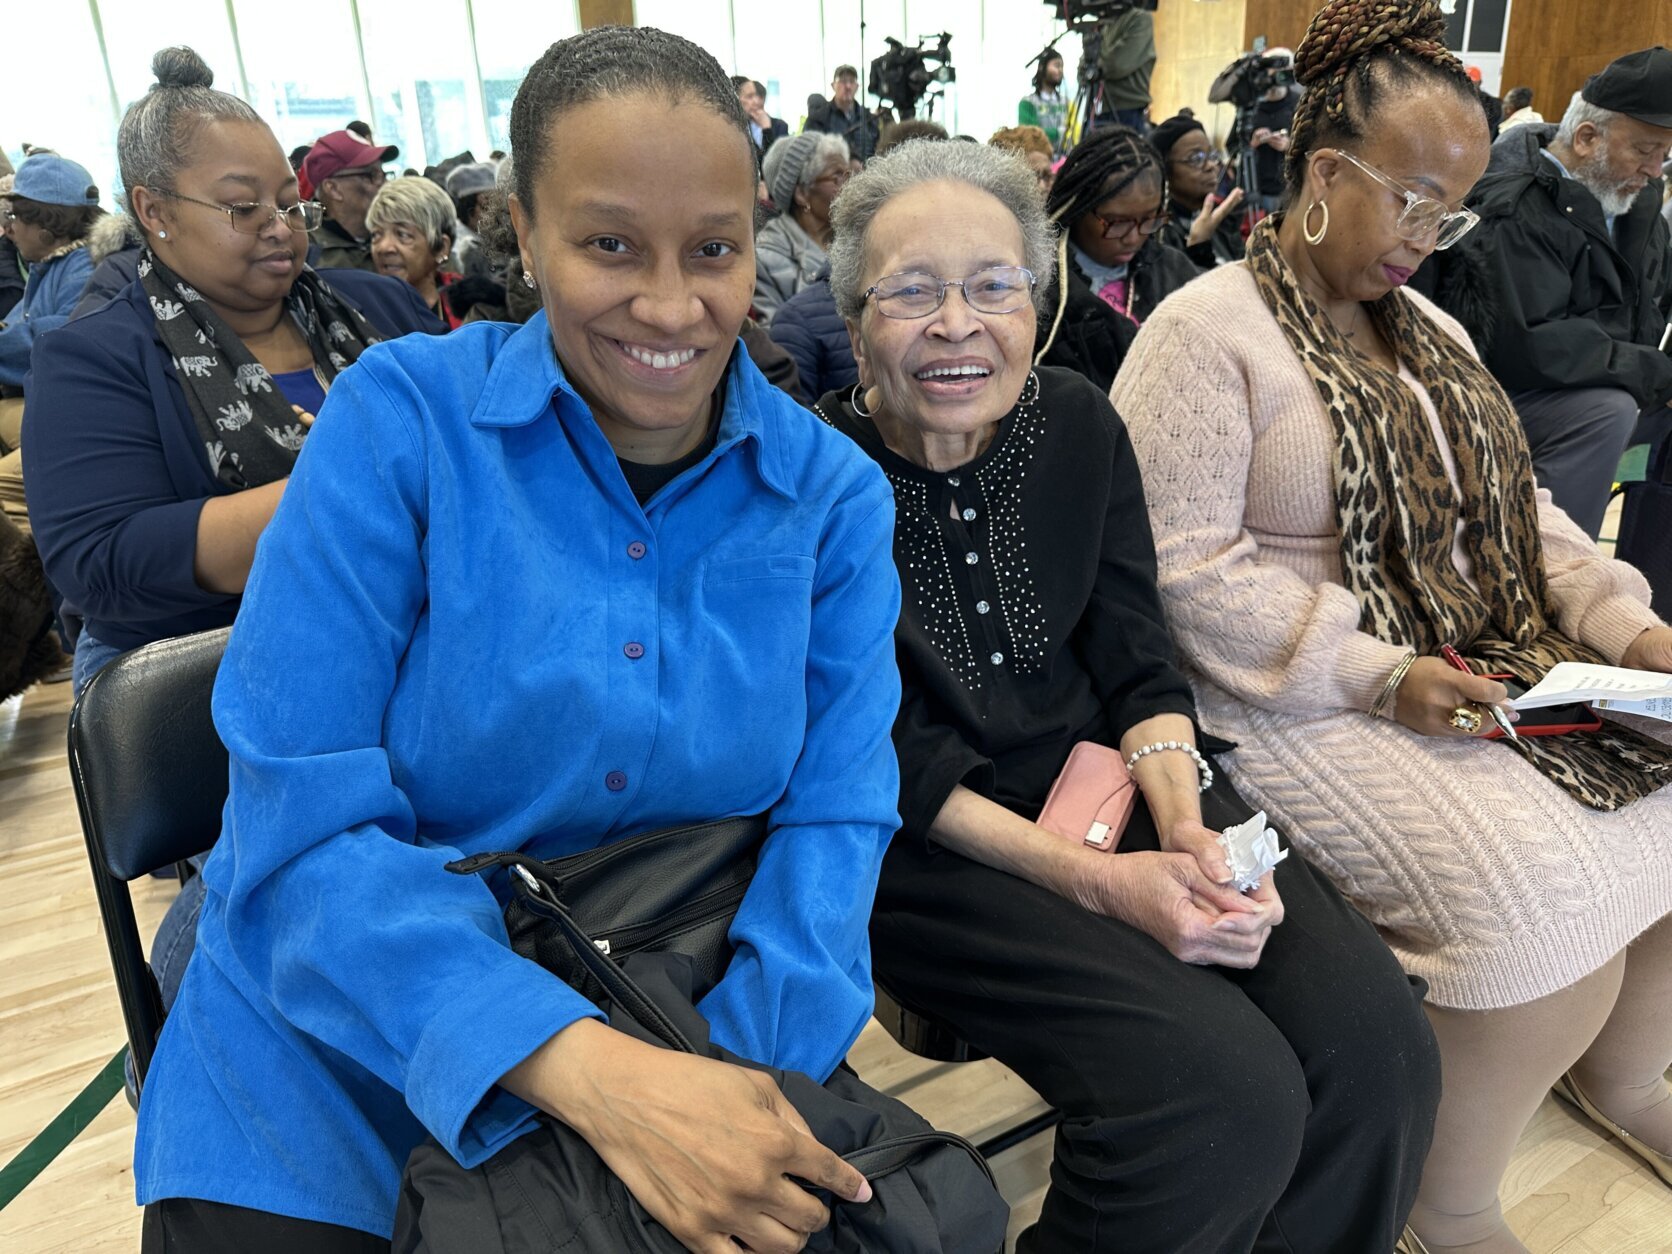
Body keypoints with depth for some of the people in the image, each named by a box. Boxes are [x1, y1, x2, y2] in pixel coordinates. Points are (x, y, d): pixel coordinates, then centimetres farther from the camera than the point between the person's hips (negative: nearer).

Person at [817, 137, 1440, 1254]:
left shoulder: (1080, 425, 2)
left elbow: (1137, 665, 3)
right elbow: (890, 759, -13)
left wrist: (1186, 829, -15)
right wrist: (1097, 880, -21)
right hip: (923, 840, -4)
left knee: (1377, 1040, -15)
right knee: (1221, 1096, -24)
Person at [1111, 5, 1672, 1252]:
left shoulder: (1431, 331, 16)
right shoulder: (1204, 334, -11)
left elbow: (1517, 505, 17)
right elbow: (1181, 565, -19)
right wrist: (1379, 677, -21)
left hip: (1483, 665, 9)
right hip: (1301, 704, -9)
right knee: (1547, 895, -25)